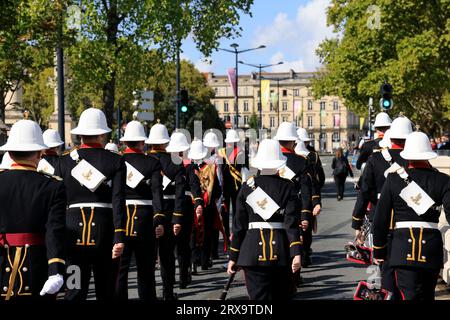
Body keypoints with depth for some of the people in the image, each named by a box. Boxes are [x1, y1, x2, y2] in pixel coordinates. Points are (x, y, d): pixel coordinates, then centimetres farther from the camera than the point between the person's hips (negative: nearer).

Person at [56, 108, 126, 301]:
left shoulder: (65, 161, 3)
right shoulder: (115, 161, -1)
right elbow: (118, 202, -10)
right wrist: (120, 237, -12)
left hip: (74, 229, 1)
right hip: (105, 231, -1)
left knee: (74, 291, -1)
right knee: (105, 292, 11)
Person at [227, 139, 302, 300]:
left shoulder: (247, 187, 2)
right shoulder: (287, 187, 0)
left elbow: (239, 225, 2)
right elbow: (292, 222, -10)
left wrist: (233, 257, 7)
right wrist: (296, 253, -14)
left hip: (253, 251, -1)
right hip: (281, 251, 1)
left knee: (259, 296, -2)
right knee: (281, 296, 15)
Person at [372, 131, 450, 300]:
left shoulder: (393, 179, 0)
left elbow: (380, 220, 2)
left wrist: (378, 251, 13)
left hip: (403, 246, -2)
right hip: (432, 245, 2)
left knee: (409, 295, -7)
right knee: (427, 295, 20)